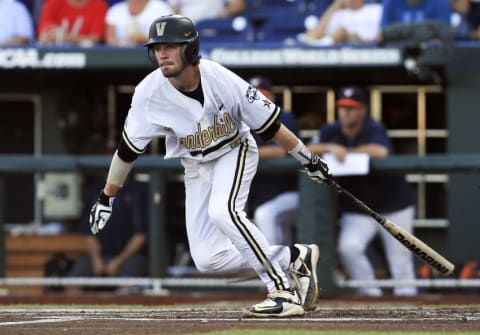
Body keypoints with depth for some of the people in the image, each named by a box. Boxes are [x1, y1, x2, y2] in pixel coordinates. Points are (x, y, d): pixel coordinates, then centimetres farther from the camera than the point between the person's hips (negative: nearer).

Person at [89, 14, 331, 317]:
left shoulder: (221, 81, -28)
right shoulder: (150, 93, -22)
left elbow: (270, 125, -18)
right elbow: (128, 149, -9)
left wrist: (310, 161, -10)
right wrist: (107, 198, -3)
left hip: (234, 151, -4)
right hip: (196, 166, 4)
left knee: (223, 211, -34)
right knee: (207, 259, -7)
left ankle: (284, 291, -25)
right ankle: (294, 258, 6)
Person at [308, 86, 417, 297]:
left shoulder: (374, 129, -13)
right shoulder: (331, 132, 0)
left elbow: (381, 151, -34)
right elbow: (308, 151, -13)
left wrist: (346, 152, -30)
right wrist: (331, 148, -31)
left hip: (394, 206, -3)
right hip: (356, 211, 3)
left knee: (400, 258, 0)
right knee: (348, 247, -21)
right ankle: (369, 291, -8)